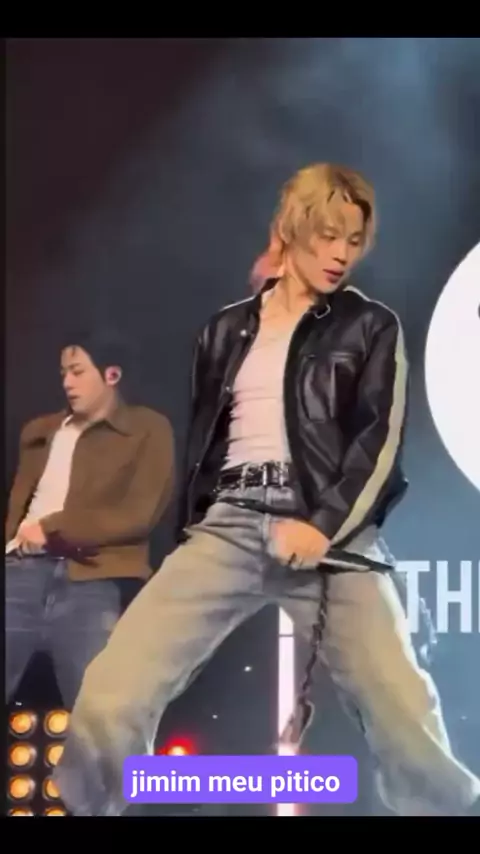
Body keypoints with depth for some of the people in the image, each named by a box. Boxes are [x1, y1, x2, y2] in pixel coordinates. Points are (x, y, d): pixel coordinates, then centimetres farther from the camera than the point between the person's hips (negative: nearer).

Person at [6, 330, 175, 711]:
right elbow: (16, 504, 22)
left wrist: (53, 528, -5)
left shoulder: (148, 430, 9)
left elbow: (140, 514, -2)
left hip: (92, 582, -4)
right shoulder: (40, 431, 26)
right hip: (21, 573, 4)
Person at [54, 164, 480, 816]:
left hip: (331, 529, -2)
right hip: (229, 526, 2)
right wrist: (191, 529, 13)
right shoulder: (226, 330, 20)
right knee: (110, 695, -17)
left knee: (404, 716, -20)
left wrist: (325, 524, -14)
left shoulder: (372, 328, 11)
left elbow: (380, 441, 0)